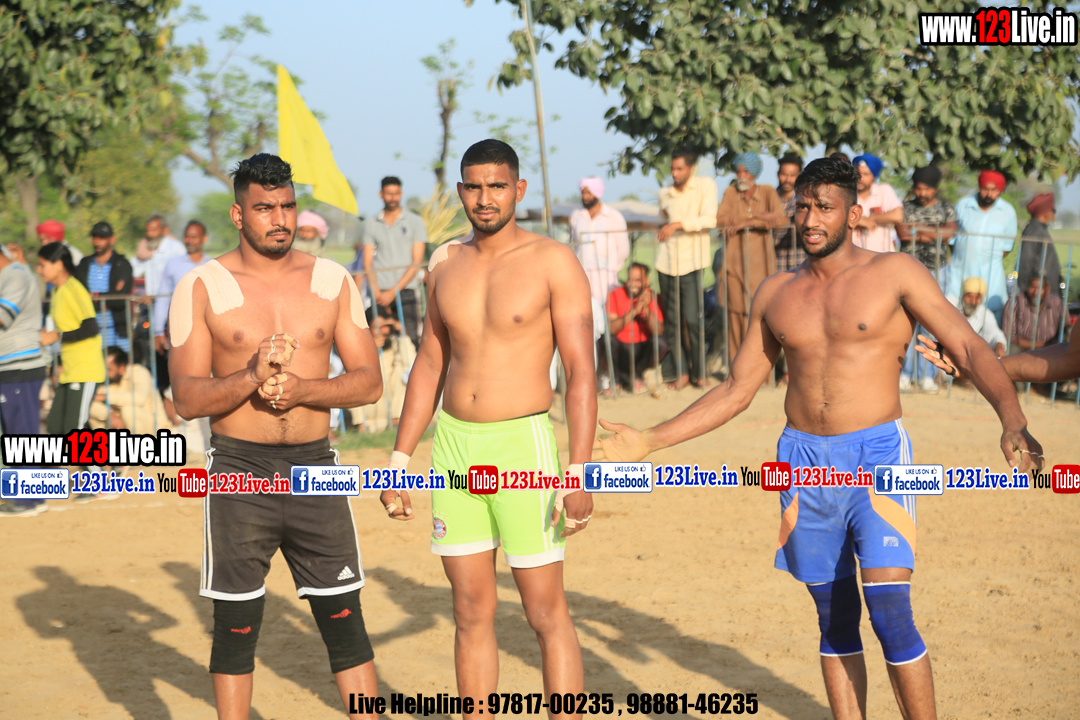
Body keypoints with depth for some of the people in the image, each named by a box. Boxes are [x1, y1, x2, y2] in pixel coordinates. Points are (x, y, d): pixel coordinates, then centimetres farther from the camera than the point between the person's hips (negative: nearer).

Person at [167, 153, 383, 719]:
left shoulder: (332, 281, 6)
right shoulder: (201, 288, -1)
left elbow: (369, 381, 3)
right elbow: (187, 398, -6)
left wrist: (300, 388, -13)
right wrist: (251, 379, -22)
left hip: (315, 467, 2)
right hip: (239, 470, -2)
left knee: (344, 621, 4)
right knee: (236, 626, 5)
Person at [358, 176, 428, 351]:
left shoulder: (415, 222, 8)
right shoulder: (371, 224, 14)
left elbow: (416, 262, 2)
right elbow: (368, 263, 9)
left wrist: (393, 291, -7)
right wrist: (377, 292, -7)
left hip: (406, 292, -2)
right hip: (380, 295, 2)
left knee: (411, 341, -11)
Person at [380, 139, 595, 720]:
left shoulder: (553, 263, -6)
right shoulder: (446, 264, 10)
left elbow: (581, 373, -9)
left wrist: (579, 471, -18)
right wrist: (399, 460, 14)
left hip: (523, 444, -5)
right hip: (453, 445, 5)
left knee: (546, 612, -3)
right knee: (472, 612, 8)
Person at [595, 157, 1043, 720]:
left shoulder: (895, 274, -1)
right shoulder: (776, 294, 11)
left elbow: (969, 348, -8)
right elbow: (736, 391, 18)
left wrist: (1011, 420, -25)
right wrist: (648, 442, 12)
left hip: (876, 456, -4)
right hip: (803, 461, 4)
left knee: (890, 615, -14)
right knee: (835, 621, 8)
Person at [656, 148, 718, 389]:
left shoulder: (706, 186, -2)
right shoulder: (665, 193, 11)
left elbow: (709, 219, -14)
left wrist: (678, 224, -20)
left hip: (691, 262, -4)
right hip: (666, 261, 4)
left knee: (693, 319, -9)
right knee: (671, 320, 4)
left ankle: (699, 372, 4)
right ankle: (679, 371, 13)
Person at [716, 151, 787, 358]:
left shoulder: (767, 192, 4)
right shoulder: (730, 192, 7)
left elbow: (780, 218, -11)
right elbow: (720, 220, -8)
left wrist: (745, 222, -13)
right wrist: (756, 215, -14)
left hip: (760, 259, -1)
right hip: (736, 261, 1)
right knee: (737, 308, -3)